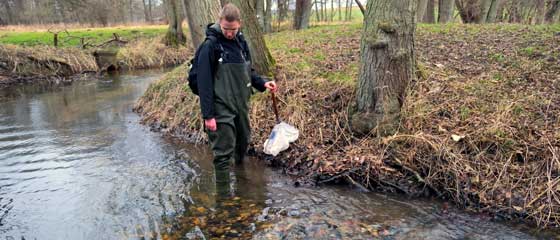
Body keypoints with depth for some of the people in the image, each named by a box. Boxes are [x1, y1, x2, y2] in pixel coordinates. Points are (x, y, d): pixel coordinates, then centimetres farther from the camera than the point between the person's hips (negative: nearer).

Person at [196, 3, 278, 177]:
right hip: (222, 109, -7)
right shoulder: (210, 45, -14)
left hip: (241, 105, 7)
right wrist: (208, 115, -17)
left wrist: (262, 83, 1)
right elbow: (204, 83, -15)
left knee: (243, 142, 20)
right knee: (223, 152, -3)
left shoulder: (241, 42, 6)